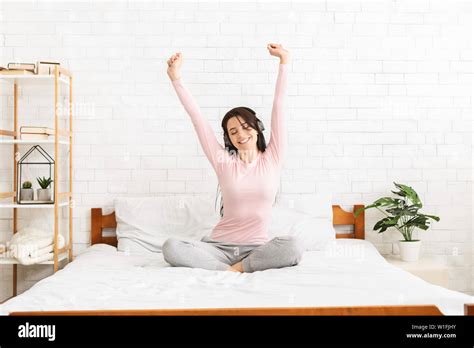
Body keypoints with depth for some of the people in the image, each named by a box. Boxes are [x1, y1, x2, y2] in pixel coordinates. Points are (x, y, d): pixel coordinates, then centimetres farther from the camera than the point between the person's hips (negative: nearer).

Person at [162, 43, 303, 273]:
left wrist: (284, 61, -2)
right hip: (219, 246, 1)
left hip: (257, 247, 0)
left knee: (293, 247, -33)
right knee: (171, 247, -25)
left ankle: (235, 269, -18)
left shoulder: (272, 157, 4)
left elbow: (278, 107, -1)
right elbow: (196, 116, 2)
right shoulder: (223, 161, 4)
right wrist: (176, 78, -1)